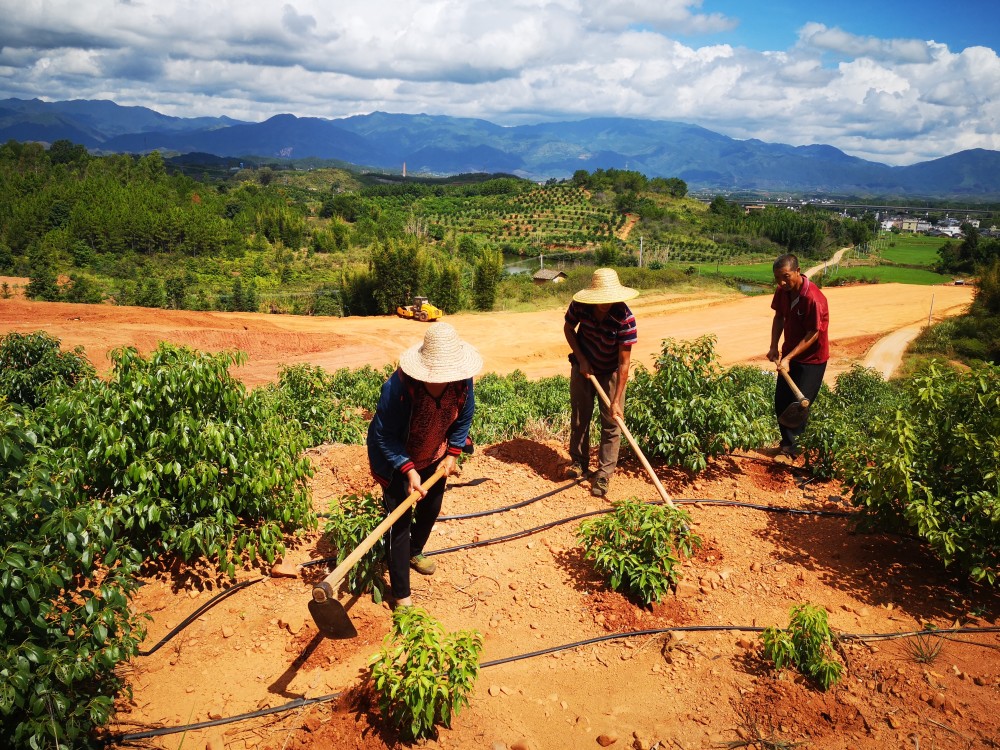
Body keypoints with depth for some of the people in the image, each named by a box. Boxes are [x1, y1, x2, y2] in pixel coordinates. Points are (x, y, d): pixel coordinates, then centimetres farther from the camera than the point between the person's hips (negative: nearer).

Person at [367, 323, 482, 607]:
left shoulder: (462, 381, -24)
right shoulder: (398, 386, -39)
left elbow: (463, 419, -3)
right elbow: (383, 436, -27)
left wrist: (452, 454, -8)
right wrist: (409, 470, -32)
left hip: (434, 458, 6)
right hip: (397, 461, -5)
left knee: (430, 510, 24)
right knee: (399, 522, -4)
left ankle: (415, 553, 55)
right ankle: (401, 595, 10)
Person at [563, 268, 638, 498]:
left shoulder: (625, 319, -31)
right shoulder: (580, 305, -23)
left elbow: (624, 363, -28)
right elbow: (568, 328, 0)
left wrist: (617, 401, -29)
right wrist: (581, 359, -10)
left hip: (610, 372, -2)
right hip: (583, 367, 3)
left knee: (611, 423, -3)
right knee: (579, 417, 11)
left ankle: (603, 475, 7)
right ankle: (578, 462, 29)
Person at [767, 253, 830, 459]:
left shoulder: (813, 298, -29)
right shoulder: (783, 291, -8)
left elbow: (812, 335, -24)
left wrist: (789, 358, -26)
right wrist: (774, 346, -1)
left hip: (812, 359, -7)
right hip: (789, 353, 7)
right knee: (781, 400, 11)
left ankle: (792, 447, 15)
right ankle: (787, 441, 29)